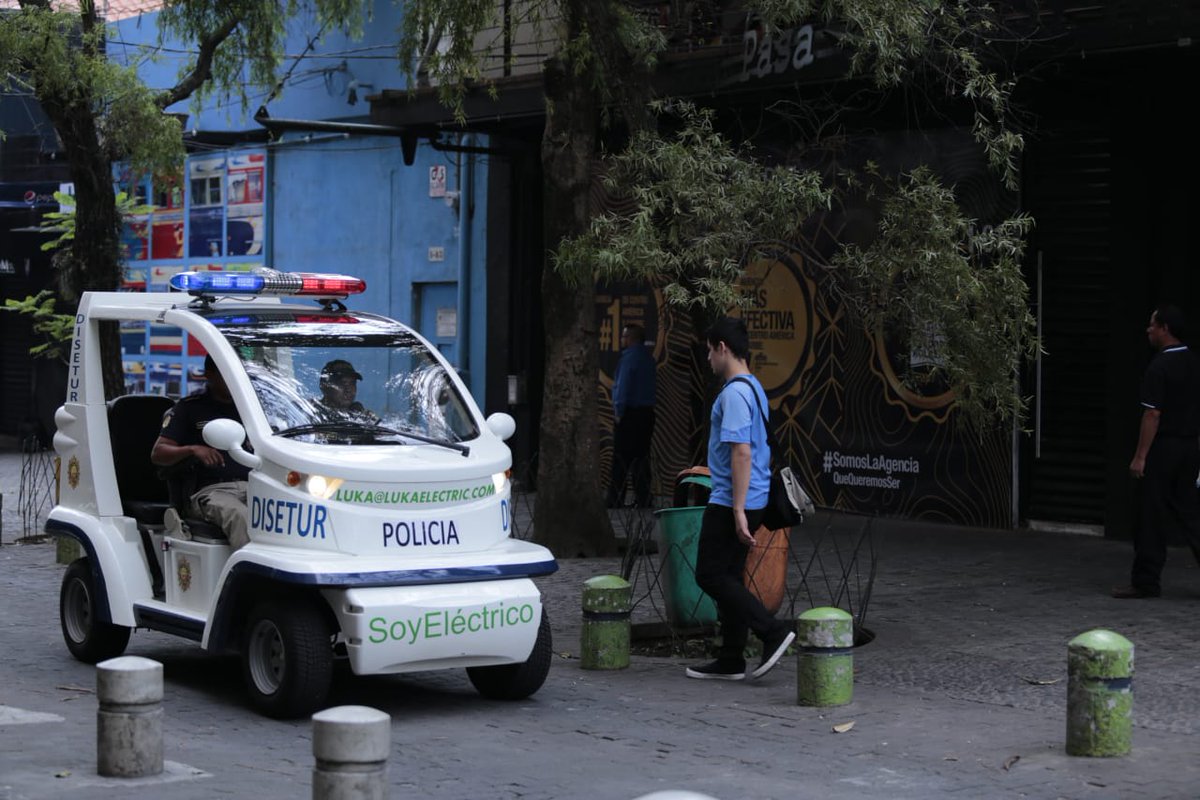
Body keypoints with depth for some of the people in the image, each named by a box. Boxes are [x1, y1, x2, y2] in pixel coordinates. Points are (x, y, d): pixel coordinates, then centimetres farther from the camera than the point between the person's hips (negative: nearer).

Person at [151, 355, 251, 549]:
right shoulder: (190, 408, 12)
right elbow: (158, 454, 3)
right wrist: (193, 449, -16)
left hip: (252, 487, 3)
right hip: (211, 489, -3)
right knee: (239, 516, -38)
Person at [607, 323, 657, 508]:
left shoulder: (629, 357, -11)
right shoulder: (648, 358, 15)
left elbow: (623, 386, -17)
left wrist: (618, 412, -12)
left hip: (629, 414, -8)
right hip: (647, 413, 8)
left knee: (621, 459, -7)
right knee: (641, 457, 10)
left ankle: (614, 500, -7)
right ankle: (643, 498, 9)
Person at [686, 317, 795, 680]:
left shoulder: (735, 394, -18)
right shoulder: (753, 388, 15)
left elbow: (742, 453, -24)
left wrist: (738, 510, -26)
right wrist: (701, 470, 34)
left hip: (731, 502, -10)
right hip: (741, 500, 10)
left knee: (712, 575, -6)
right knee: (727, 577, 12)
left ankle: (773, 631, -10)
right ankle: (730, 661, 15)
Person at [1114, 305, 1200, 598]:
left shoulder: (1160, 367, -16)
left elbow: (1153, 414, -18)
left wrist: (1140, 456, -15)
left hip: (1164, 448, -7)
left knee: (1154, 518, 0)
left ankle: (1145, 582, 6)